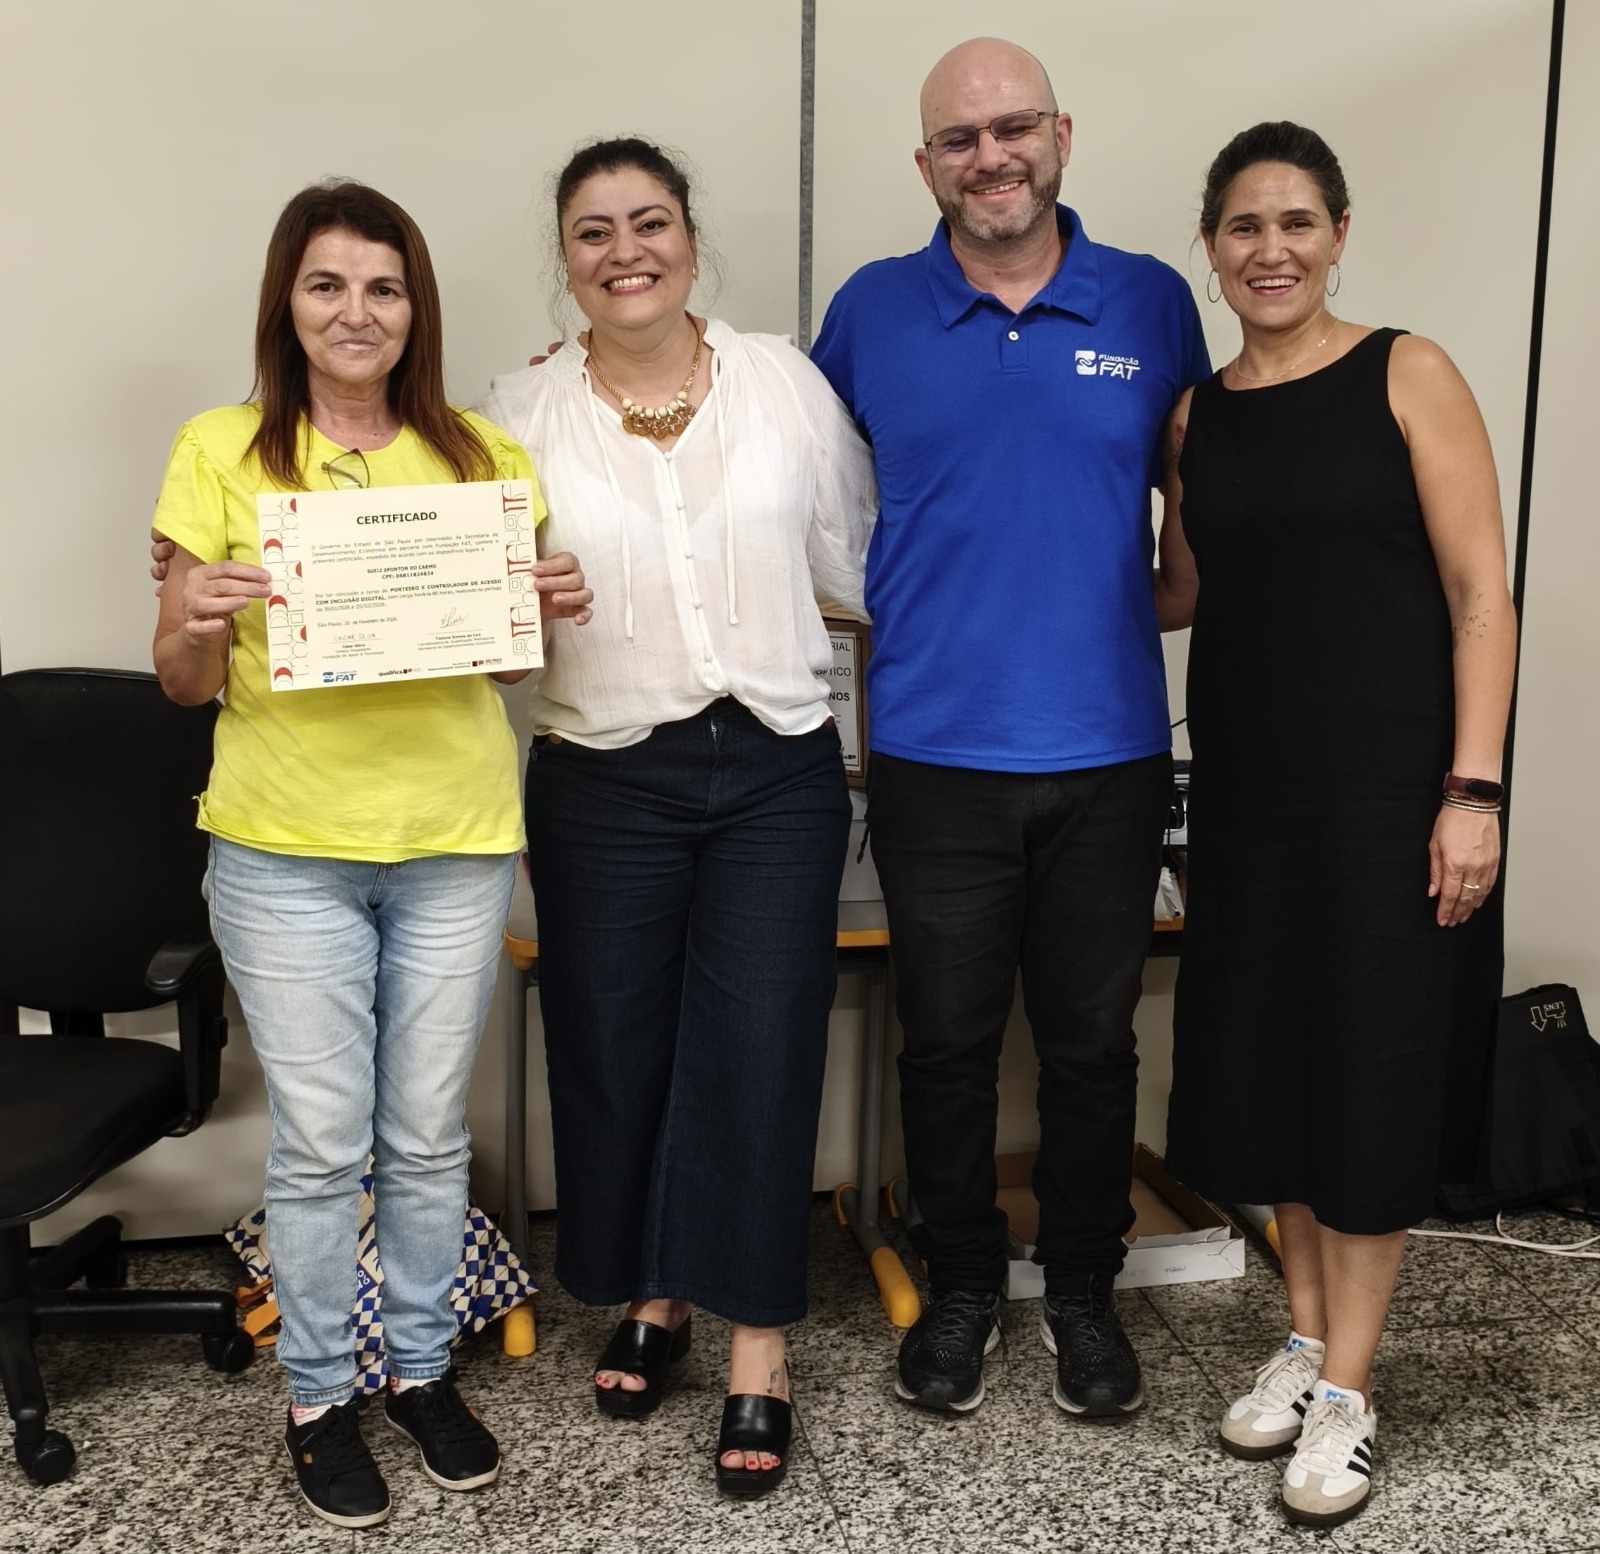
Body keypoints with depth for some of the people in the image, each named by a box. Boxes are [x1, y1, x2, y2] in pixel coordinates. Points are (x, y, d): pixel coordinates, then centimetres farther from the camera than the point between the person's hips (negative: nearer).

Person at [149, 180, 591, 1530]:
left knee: (429, 1134, 12)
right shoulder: (222, 453, 0)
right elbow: (185, 684, 1)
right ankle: (319, 1393, 27)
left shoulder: (481, 456, 6)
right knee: (321, 1141, 6)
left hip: (455, 841, 2)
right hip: (284, 849, -2)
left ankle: (424, 1367, 33)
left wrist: (557, 604, -7)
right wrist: (194, 623, -21)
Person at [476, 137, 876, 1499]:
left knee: (760, 1051, 1)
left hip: (778, 771, 0)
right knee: (615, 1047, 10)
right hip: (604, 782, 1)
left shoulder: (783, 380, 2)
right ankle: (653, 1296, 34)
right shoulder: (523, 411, 3)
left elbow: (855, 561, 8)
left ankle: (758, 1348, 16)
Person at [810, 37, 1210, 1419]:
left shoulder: (1153, 303, 3)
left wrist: (1143, 611, 6)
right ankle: (961, 1286, 32)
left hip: (1110, 750, 1)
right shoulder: (872, 313, 2)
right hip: (934, 752, 0)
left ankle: (1083, 1291, 33)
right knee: (946, 1041, 11)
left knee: (1092, 1043, 12)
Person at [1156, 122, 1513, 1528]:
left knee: (1373, 1069, 2)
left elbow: (1481, 592, -9)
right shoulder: (1198, 412, 9)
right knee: (1264, 1057, 10)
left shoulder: (1406, 375, -5)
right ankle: (1306, 1339, 30)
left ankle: (1347, 1394, 17)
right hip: (1247, 780, 5)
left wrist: (1471, 790, -15)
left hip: (1386, 778, -4)